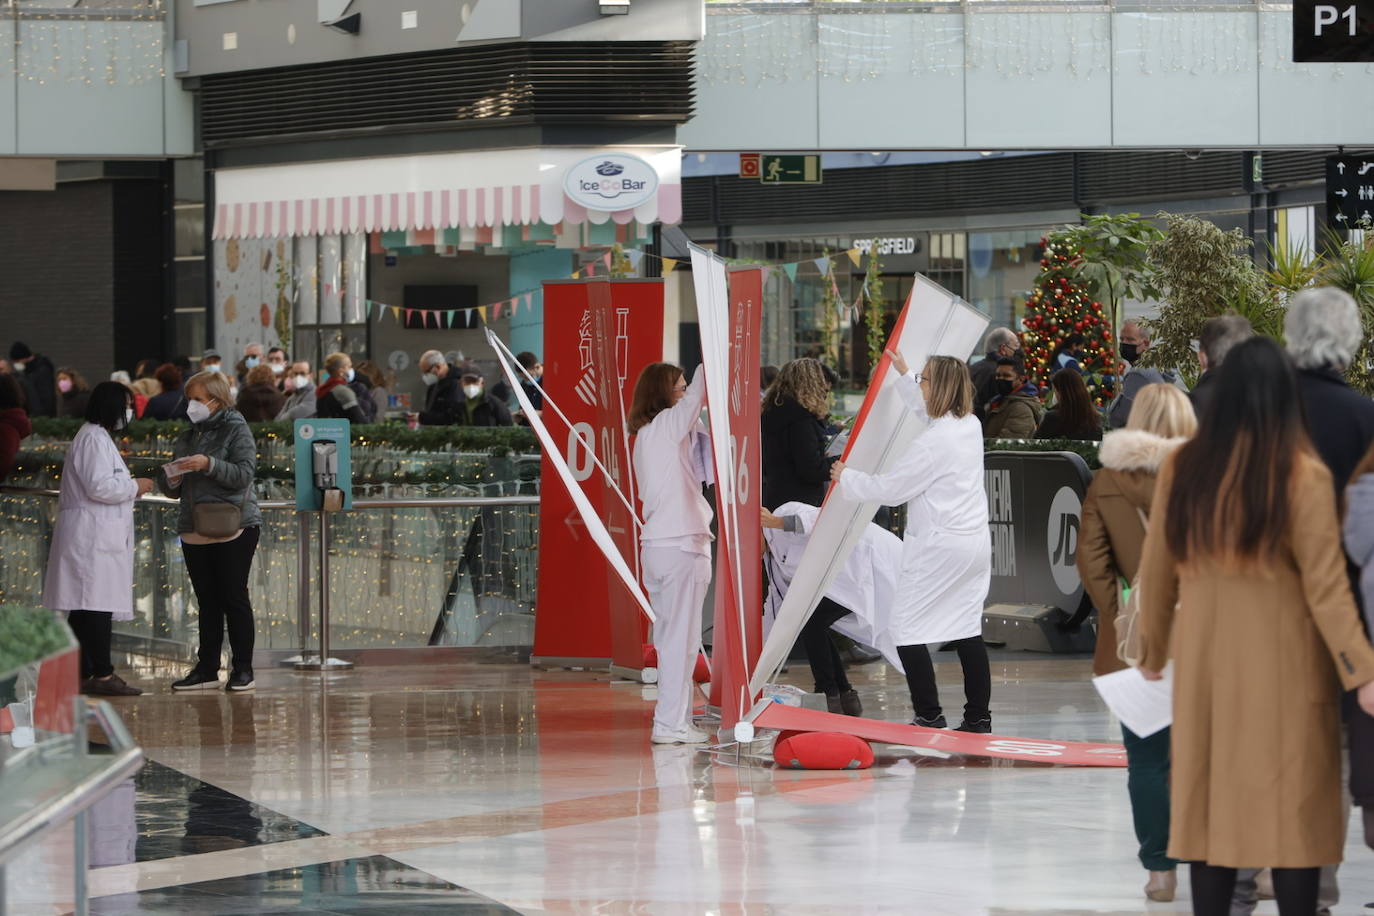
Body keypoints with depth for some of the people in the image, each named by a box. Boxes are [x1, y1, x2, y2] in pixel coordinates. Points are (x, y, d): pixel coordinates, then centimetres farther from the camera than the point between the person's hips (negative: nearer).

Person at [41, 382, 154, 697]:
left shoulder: (97, 438, 23)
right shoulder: (94, 439, -11)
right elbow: (99, 486, -20)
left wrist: (130, 488, 15)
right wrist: (134, 487, -7)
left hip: (98, 537, 11)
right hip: (93, 536, -11)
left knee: (85, 610, 9)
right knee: (98, 606, -12)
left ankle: (84, 673, 10)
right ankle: (102, 675, -15)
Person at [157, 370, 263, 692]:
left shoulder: (235, 430, -2)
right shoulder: (187, 437, 17)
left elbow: (244, 474, -14)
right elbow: (173, 490, 20)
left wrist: (208, 465, -24)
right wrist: (170, 480, -3)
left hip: (233, 529, -6)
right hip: (194, 530, 6)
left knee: (234, 597, -4)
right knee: (207, 601, 7)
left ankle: (242, 669, 0)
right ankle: (207, 669, 9)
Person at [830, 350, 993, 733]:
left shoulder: (932, 443, -20)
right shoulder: (970, 425, 6)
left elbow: (890, 488, -13)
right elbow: (928, 410, 29)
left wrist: (846, 478, 3)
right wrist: (903, 374, 38)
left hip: (939, 547, -9)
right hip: (976, 543, 9)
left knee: (907, 626, -1)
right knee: (967, 629, 12)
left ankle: (929, 714, -4)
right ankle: (978, 717, 12)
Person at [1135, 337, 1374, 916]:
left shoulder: (1182, 469, -1)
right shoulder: (1303, 475, -12)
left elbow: (1156, 573, 7)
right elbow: (1325, 587, -13)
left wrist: (1153, 650, 22)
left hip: (1205, 659, 3)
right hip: (1283, 661, -3)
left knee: (1213, 803, 9)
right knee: (1294, 806, 2)